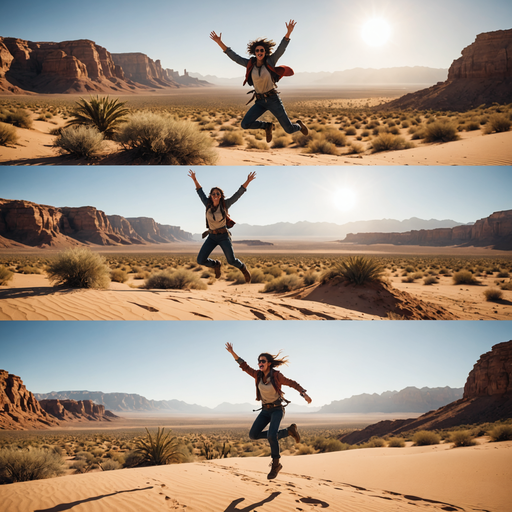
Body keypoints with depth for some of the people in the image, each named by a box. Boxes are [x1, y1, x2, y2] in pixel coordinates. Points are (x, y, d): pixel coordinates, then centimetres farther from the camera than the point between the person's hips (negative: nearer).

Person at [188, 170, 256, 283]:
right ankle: (216, 265, 27)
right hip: (212, 237, 3)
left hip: (224, 236, -3)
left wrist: (248, 181, -15)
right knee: (200, 260, -8)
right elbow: (200, 192, 12)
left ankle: (243, 269, 21)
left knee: (231, 260, -16)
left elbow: (238, 193, -10)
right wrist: (194, 179, 10)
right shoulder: (208, 204, -2)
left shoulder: (225, 204, -8)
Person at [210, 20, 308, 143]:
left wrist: (288, 32, -31)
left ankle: (299, 125, 39)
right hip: (260, 102, 3)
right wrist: (219, 42, -5)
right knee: (245, 124, -19)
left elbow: (281, 49, -17)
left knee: (289, 129, -2)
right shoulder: (250, 63, 1)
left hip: (273, 99, -3)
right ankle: (267, 126, 10)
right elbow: (233, 56, 2)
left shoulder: (270, 61, -5)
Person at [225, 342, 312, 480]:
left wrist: (305, 394, -28)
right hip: (265, 410, 6)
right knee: (253, 435, -8)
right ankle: (287, 431, 5)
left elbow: (293, 384, -12)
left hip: (277, 409, -6)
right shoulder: (258, 375, -2)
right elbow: (245, 366, 3)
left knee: (271, 435, -29)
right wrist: (232, 352, -5)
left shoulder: (277, 375, -15)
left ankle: (276, 465, -8)